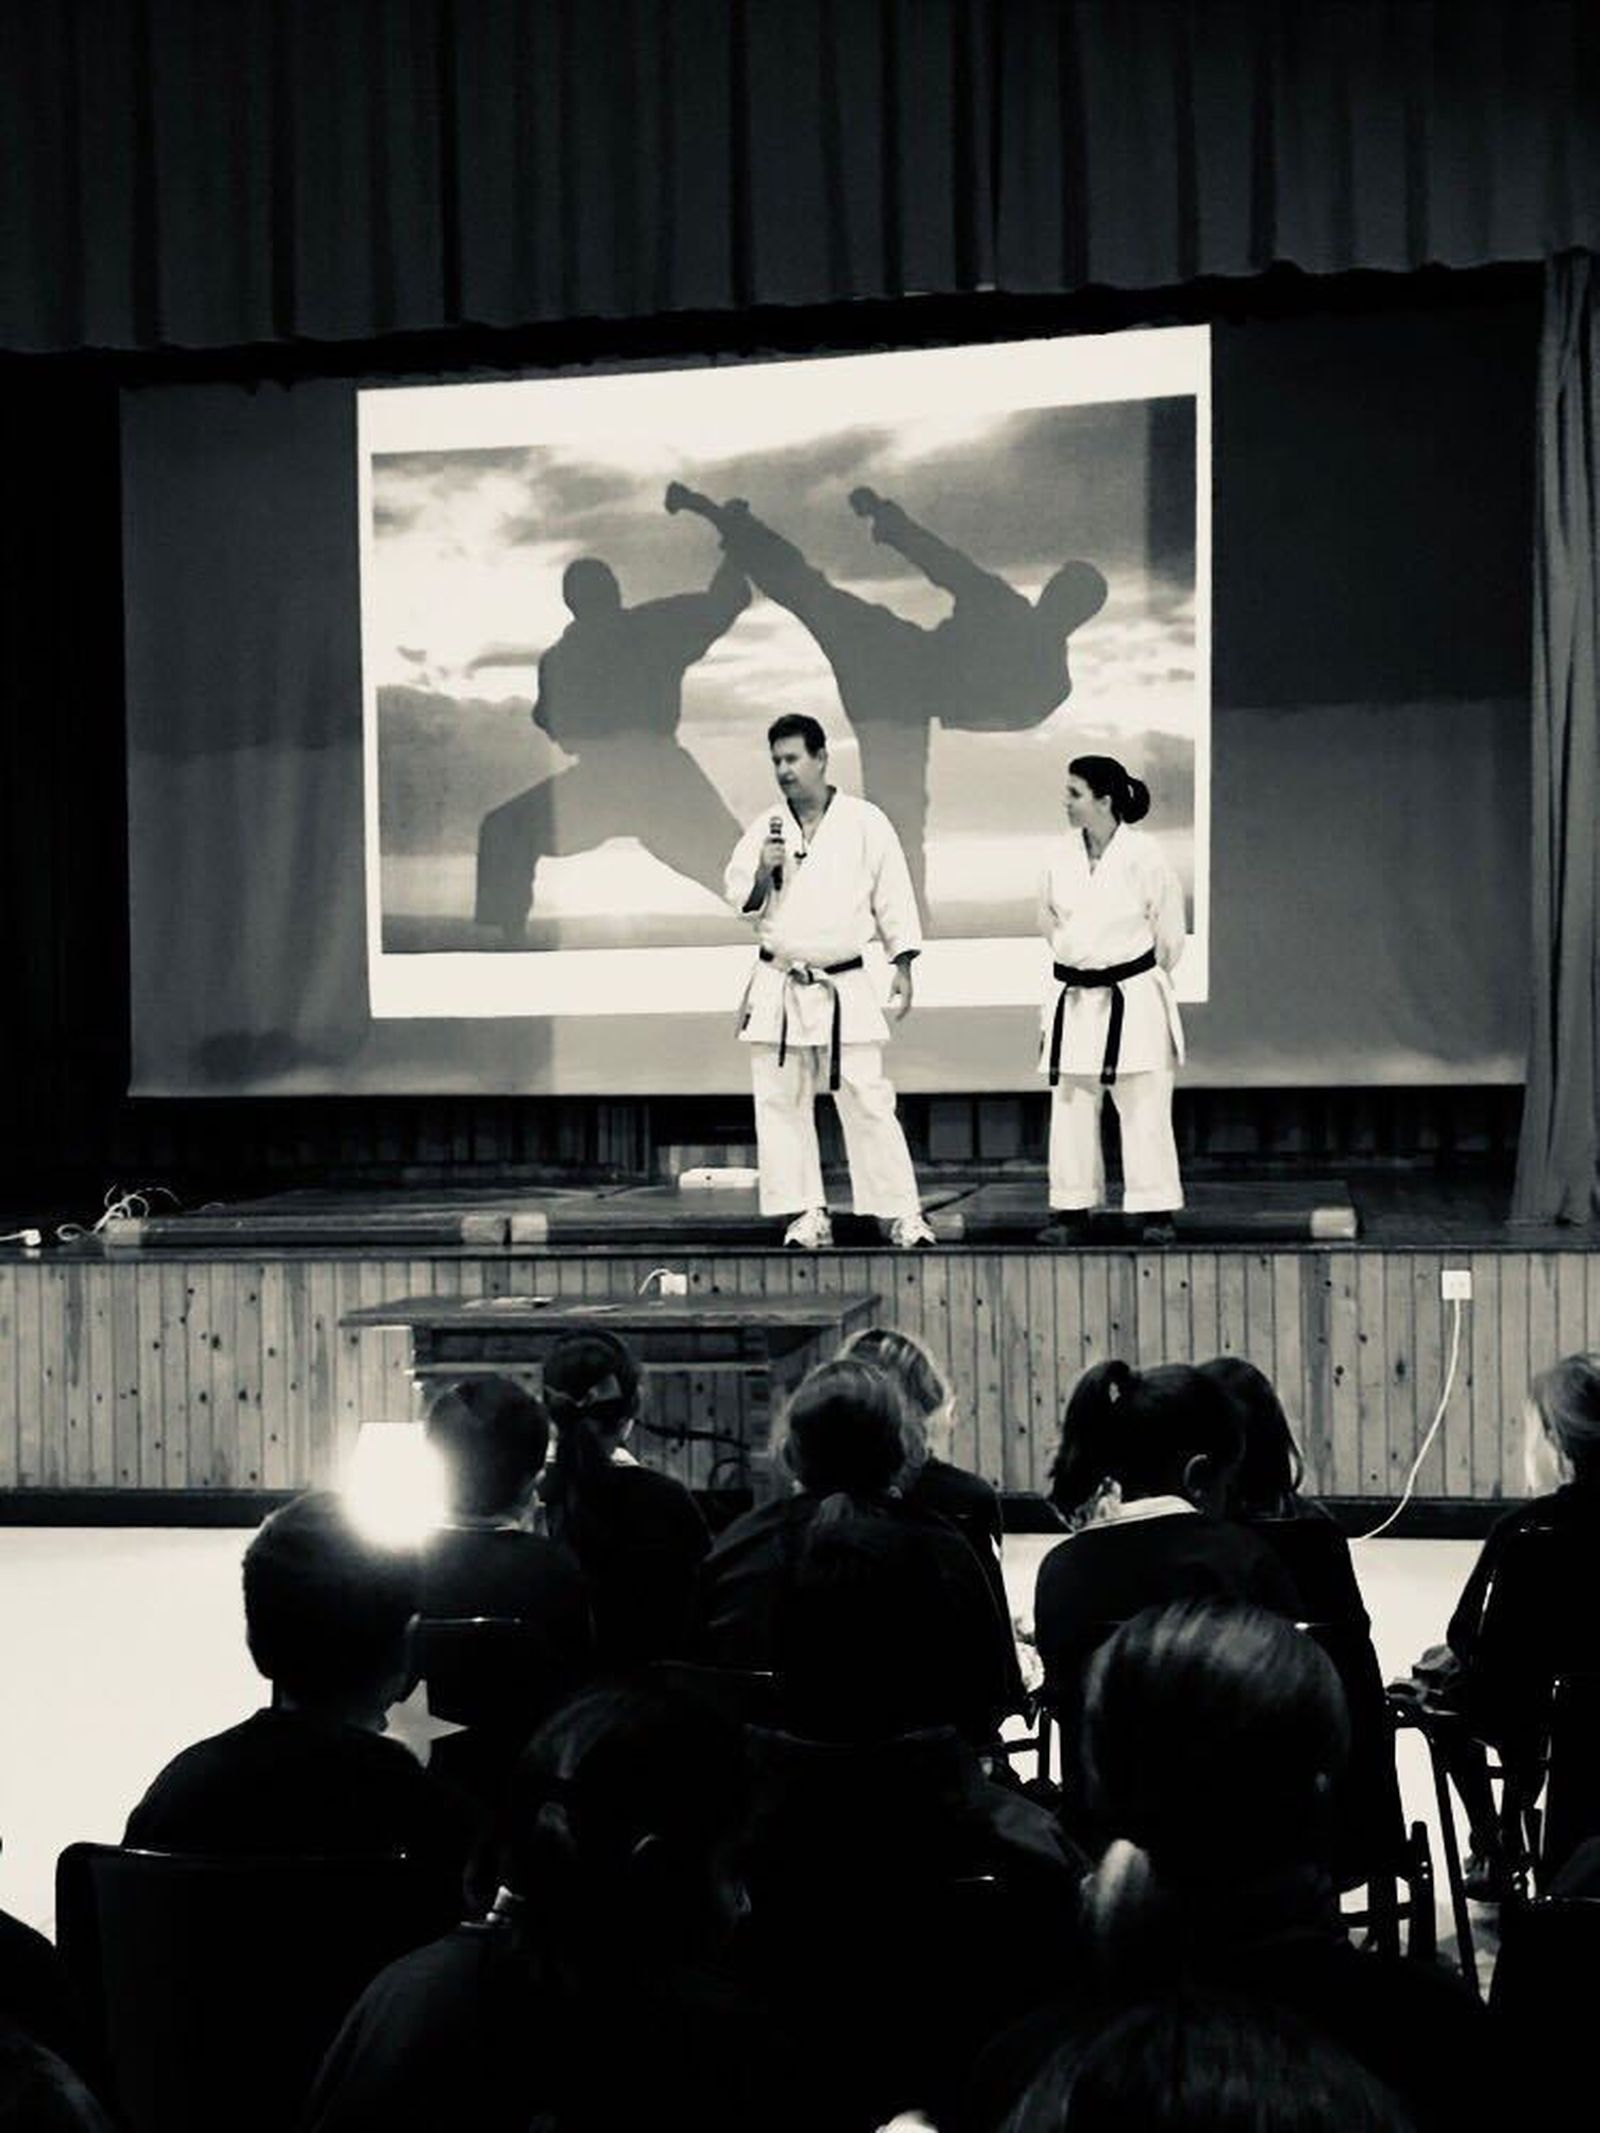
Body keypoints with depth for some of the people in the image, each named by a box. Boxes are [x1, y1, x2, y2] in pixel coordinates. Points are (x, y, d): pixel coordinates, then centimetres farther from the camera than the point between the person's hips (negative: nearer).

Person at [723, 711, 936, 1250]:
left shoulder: (866, 823, -1)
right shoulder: (765, 830, 6)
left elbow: (893, 899, 3)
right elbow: (739, 901, 8)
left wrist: (902, 969, 0)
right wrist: (765, 870, -11)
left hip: (846, 987, -3)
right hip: (778, 988, 3)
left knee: (867, 1100, -6)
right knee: (780, 1103, 2)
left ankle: (902, 1214, 0)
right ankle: (807, 1214, 11)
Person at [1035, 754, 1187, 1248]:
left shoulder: (1142, 854, -11)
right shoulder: (1063, 857, 2)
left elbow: (1169, 931, -1)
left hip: (1133, 999, -4)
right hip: (1074, 999, 5)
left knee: (1144, 1108, 0)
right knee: (1071, 1108, 7)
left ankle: (1156, 1214, 7)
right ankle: (1070, 1212, 15)